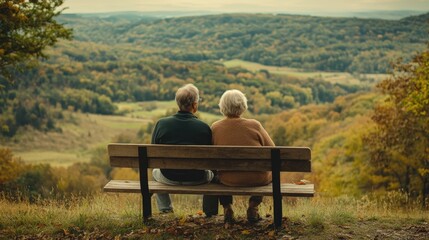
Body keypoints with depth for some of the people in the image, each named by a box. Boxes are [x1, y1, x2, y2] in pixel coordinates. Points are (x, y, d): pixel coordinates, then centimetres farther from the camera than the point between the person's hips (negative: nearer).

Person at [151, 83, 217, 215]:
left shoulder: (161, 124, -13)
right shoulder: (204, 127, -16)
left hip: (169, 178, 1)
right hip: (197, 179, -1)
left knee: (155, 171, 37)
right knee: (212, 173, 33)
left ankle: (165, 210, 44)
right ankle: (210, 213, 40)